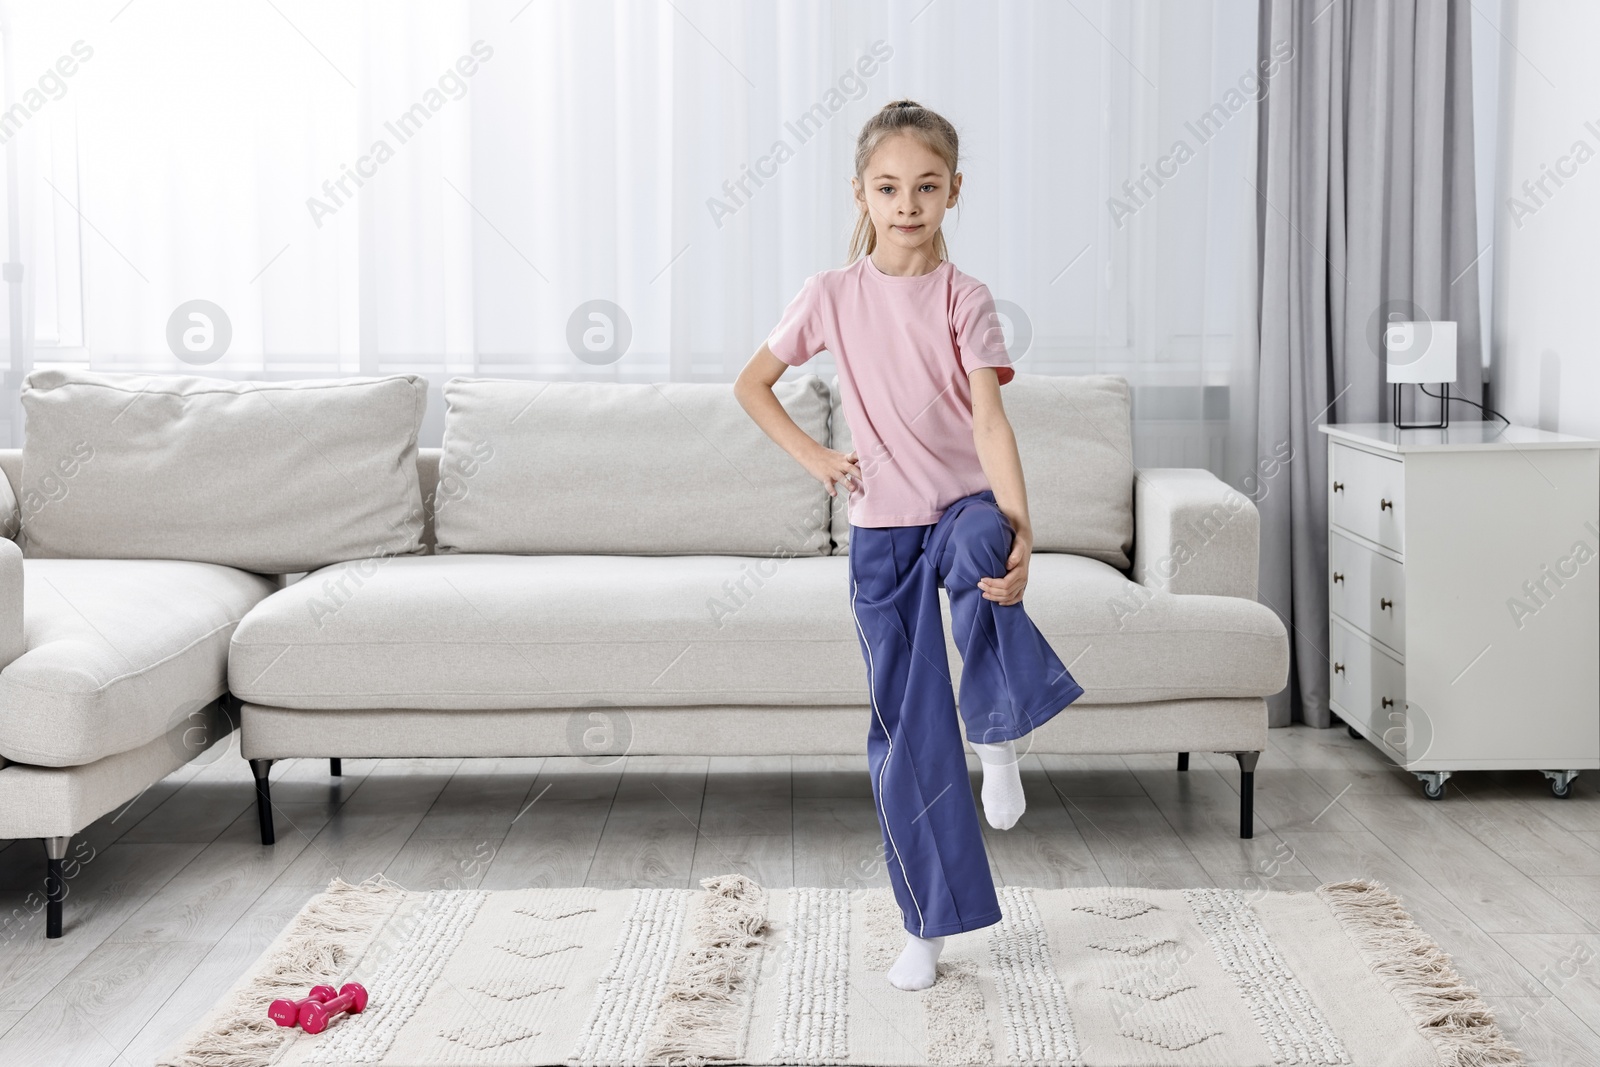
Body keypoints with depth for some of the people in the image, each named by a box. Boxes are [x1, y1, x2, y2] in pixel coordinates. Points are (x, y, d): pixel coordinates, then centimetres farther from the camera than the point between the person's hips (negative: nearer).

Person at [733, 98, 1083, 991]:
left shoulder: (965, 299, -5)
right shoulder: (834, 295, -1)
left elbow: (989, 417, -17)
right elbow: (752, 385, 10)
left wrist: (1016, 523, -30)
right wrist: (814, 457, -2)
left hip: (964, 503, -1)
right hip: (882, 527, 1)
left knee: (980, 547, -40)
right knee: (906, 732, 2)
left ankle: (1000, 729, -18)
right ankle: (929, 925, 14)